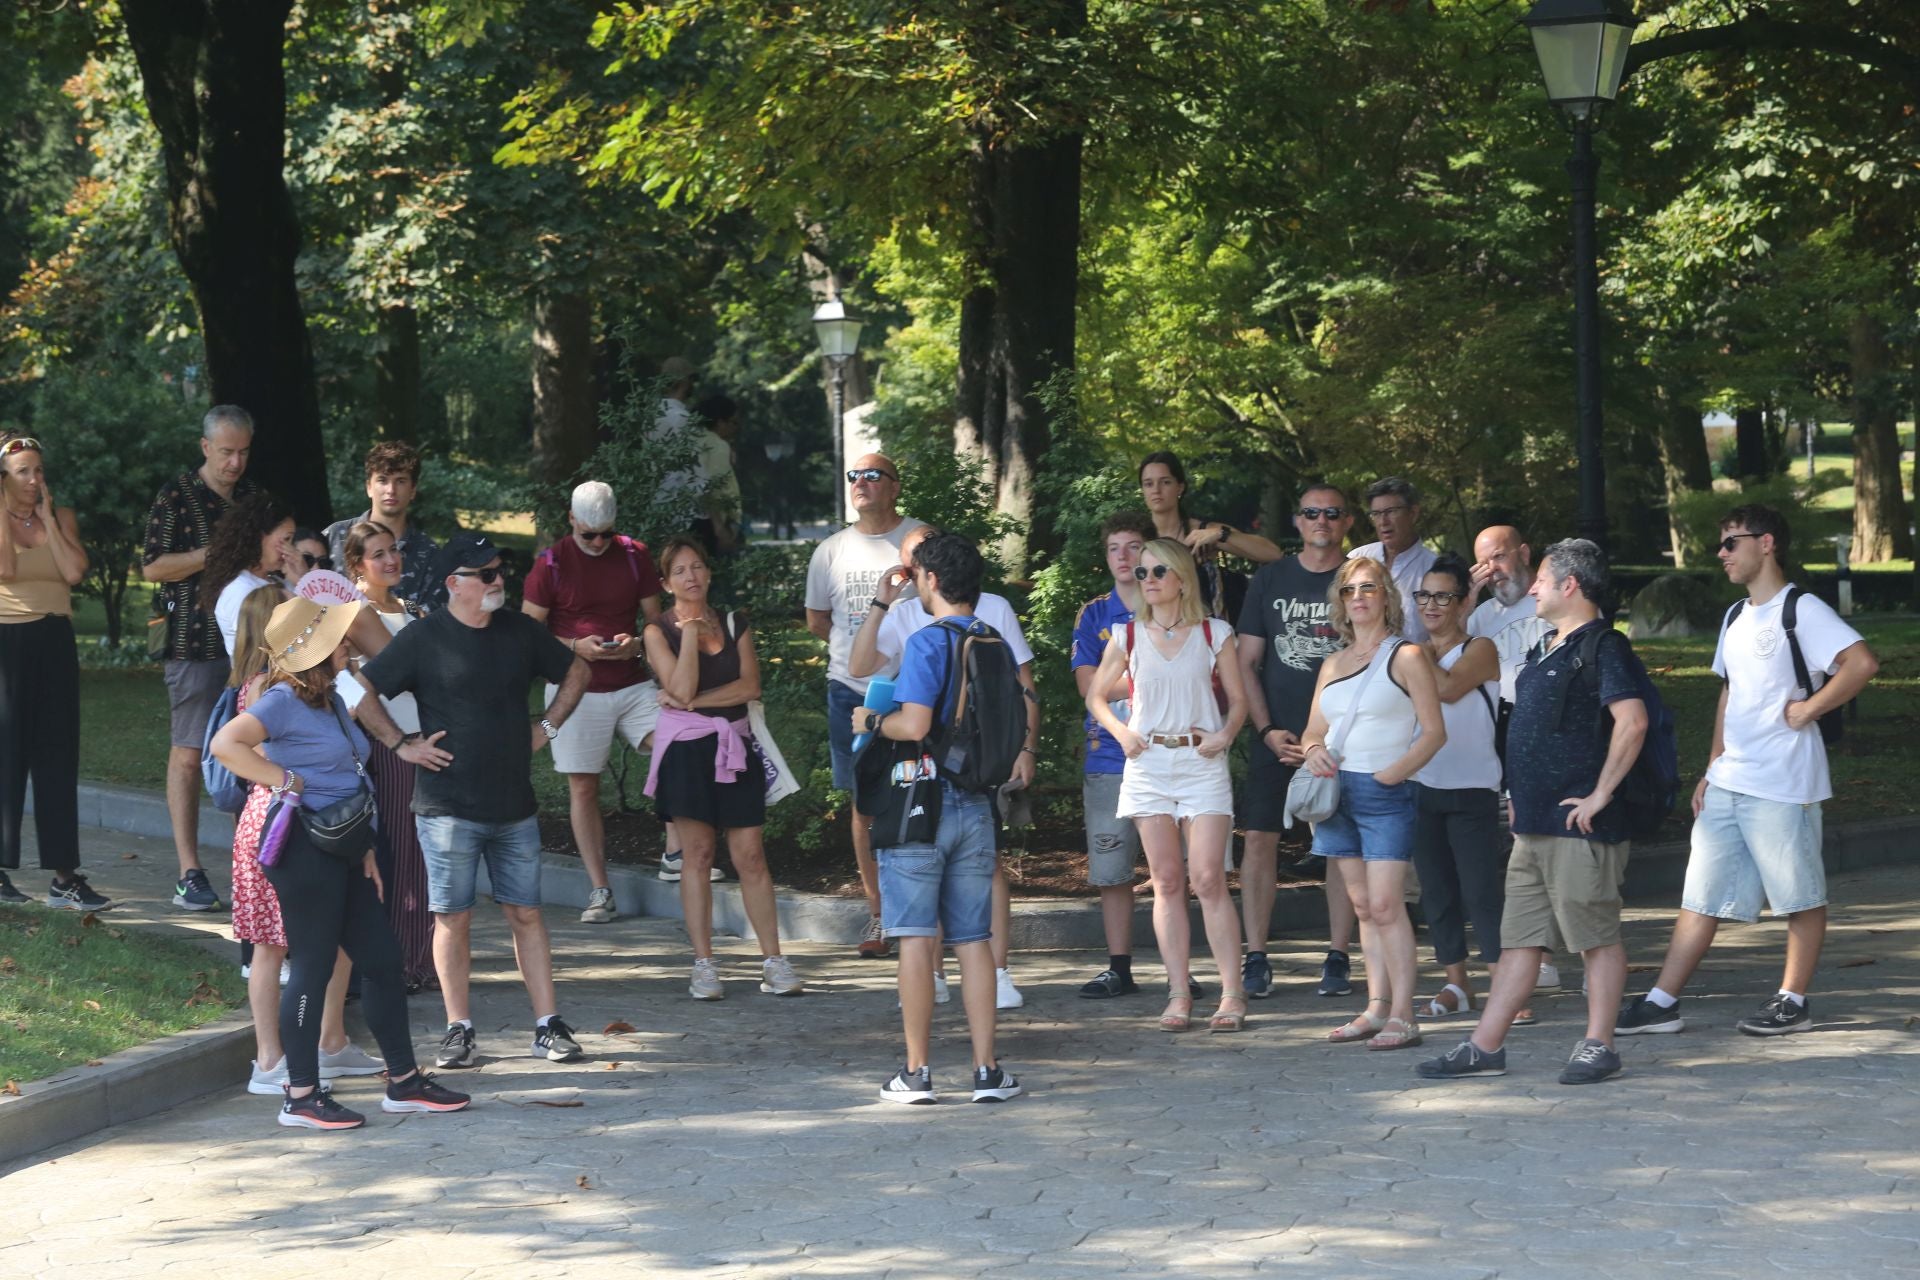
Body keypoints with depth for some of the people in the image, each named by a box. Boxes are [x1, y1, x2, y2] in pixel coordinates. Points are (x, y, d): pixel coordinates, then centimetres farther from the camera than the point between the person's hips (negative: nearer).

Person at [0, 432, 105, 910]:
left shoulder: (62, 518, 8)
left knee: (58, 759, 2)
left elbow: (74, 571, -8)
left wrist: (46, 518, -5)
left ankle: (64, 875, 1)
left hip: (53, 642, 3)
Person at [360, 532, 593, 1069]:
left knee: (525, 914, 5)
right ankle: (458, 1029, 8)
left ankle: (549, 1026, 8)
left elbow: (576, 671, 23)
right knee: (453, 918, 0)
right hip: (448, 808, -4)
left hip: (515, 804, 4)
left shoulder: (520, 631, 8)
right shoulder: (424, 637, -6)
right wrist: (402, 744, -7)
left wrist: (546, 727, 13)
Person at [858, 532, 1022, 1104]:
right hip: (977, 805, 6)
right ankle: (987, 1070, 6)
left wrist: (872, 720, -3)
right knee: (973, 939, 9)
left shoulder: (927, 642, -12)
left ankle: (917, 1072, 0)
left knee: (916, 938, -1)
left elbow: (914, 725, -22)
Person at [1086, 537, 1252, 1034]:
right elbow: (1095, 696, 17)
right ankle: (1179, 996, 4)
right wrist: (1120, 731, 1)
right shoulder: (1129, 637, 8)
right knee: (1166, 881, 2)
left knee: (1207, 880, -9)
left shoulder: (1214, 635, 4)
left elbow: (1238, 700, 9)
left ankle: (1232, 995, -6)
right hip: (1148, 764, 2)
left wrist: (1226, 734, -9)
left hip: (1202, 764, -2)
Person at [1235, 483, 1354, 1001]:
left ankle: (1338, 958, 5)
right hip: (1276, 736, 1)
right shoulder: (1271, 580, 8)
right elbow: (1246, 662, 7)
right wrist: (1267, 730, -5)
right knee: (1260, 838, -5)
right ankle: (1256, 958, 0)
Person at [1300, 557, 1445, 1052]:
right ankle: (1376, 1008, 9)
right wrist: (1312, 750, -3)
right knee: (1363, 906, 7)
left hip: (1386, 792, -6)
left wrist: (1393, 772, -16)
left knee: (1385, 904, -13)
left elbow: (1434, 732, -6)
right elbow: (1314, 732, 20)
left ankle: (1402, 1015, -13)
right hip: (1337, 789, 6)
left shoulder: (1405, 657, -2)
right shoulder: (1333, 664, 16)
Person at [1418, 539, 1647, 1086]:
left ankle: (1598, 1046, 4)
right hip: (1533, 823, 10)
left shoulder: (1602, 647, -11)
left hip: (1578, 824, -10)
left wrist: (1600, 794, -21)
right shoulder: (1548, 649, 19)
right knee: (1519, 939, 9)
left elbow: (1632, 721, -24)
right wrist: (1520, 794, 21)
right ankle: (1485, 1047, 10)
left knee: (1596, 937, -1)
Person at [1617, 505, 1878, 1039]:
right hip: (1728, 785, 8)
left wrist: (1809, 709, -17)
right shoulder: (1737, 618, 18)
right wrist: (1713, 768, 17)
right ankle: (1663, 1001, 6)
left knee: (1800, 895, 3)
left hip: (1783, 784, -8)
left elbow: (1862, 662, -23)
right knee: (1702, 893, 6)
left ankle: (1793, 1001, 11)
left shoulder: (1800, 610, -10)